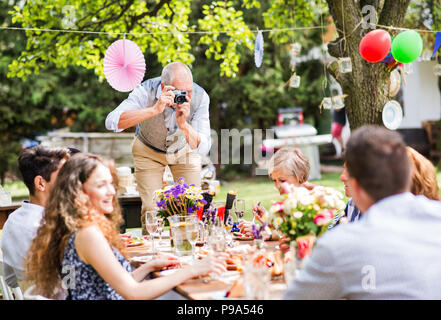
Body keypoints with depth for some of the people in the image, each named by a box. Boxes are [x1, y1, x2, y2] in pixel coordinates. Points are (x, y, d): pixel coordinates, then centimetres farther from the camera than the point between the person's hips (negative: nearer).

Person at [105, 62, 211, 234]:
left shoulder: (200, 97, -29)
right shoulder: (146, 91, -33)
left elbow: (203, 148, -30)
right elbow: (112, 122, -46)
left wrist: (183, 124, -48)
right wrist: (154, 110, -54)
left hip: (184, 150, 1)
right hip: (148, 151, -1)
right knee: (151, 209, -9)